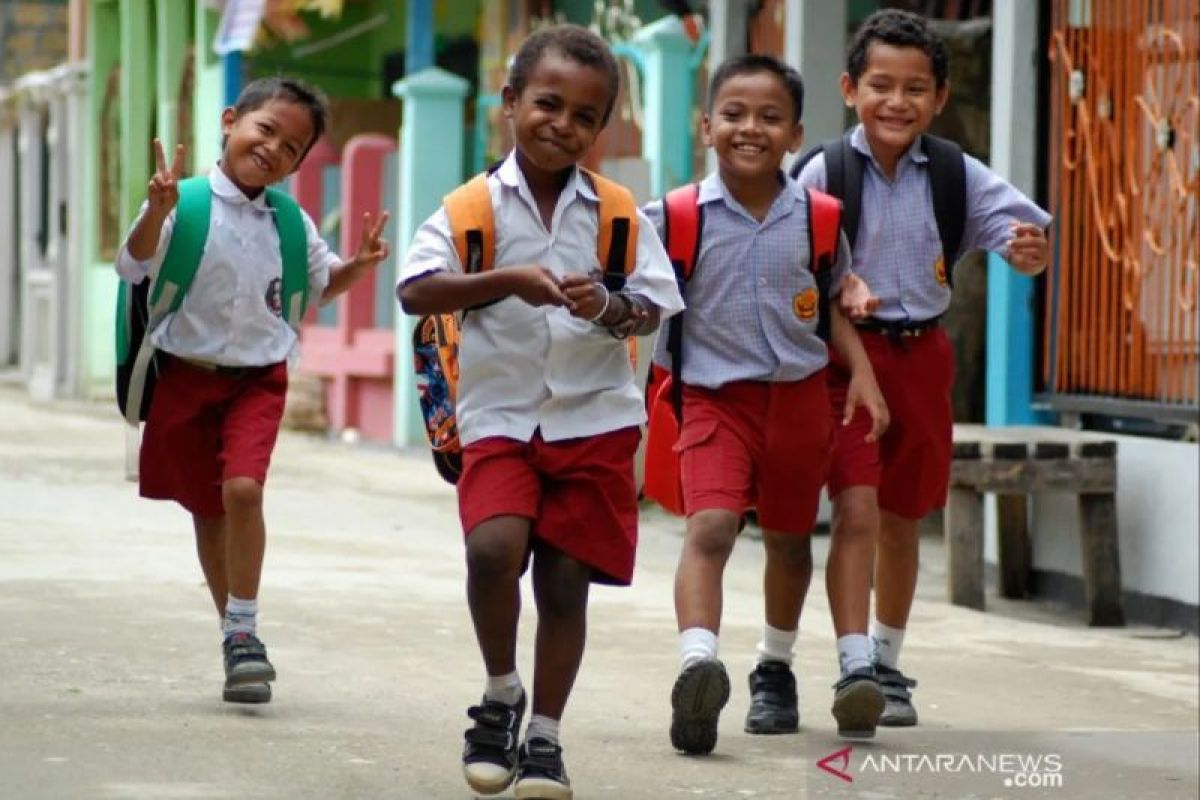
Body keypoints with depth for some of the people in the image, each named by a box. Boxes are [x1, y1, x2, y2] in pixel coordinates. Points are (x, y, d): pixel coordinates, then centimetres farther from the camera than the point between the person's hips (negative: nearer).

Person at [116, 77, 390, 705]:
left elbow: (321, 284, 19)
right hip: (186, 375, -1)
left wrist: (356, 267, -2)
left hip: (258, 377, 1)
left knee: (243, 488, -21)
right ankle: (236, 638, 23)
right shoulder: (187, 205, -11)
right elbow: (133, 267, -18)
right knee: (206, 509, 9)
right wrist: (157, 210, -33)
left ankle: (243, 630, -12)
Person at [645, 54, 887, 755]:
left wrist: (863, 373, 3)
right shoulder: (677, 217, -8)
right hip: (715, 396, -3)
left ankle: (776, 669, 37)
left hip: (798, 396, 3)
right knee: (710, 527, -22)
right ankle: (698, 665, -37)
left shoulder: (816, 217, -1)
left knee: (789, 537, 17)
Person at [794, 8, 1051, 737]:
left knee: (902, 521, 16)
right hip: (846, 353, -4)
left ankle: (889, 663, 33)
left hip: (921, 356, 4)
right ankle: (855, 668, -19)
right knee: (857, 511, -16)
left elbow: (1026, 236, -5)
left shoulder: (958, 177, -1)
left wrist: (1031, 247, -28)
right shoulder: (825, 174, -9)